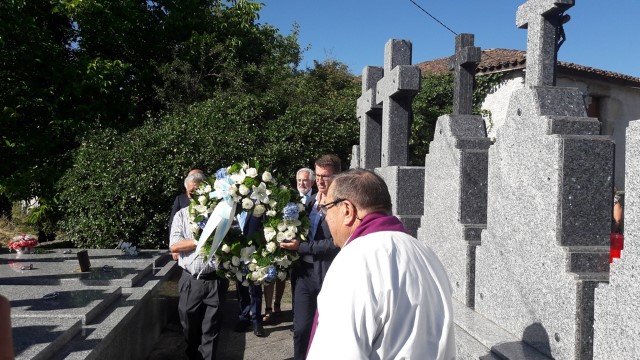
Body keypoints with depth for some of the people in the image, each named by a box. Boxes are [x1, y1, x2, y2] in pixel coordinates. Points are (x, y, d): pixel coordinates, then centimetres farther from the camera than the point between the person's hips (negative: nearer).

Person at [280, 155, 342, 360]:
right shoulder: (310, 200, 10)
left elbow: (336, 244, -19)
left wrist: (301, 247, -17)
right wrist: (293, 241, 0)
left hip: (329, 275, -5)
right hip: (304, 272, 5)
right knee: (301, 329, 8)